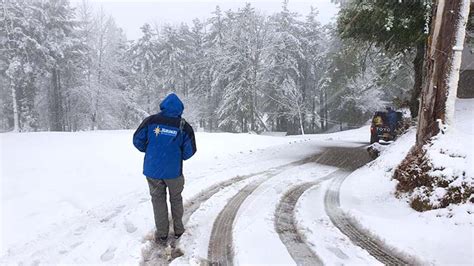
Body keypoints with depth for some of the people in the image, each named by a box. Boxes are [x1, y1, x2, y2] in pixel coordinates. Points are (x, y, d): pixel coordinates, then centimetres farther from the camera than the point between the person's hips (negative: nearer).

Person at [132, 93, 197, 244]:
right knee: (176, 199, 19)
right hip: (173, 171, 0)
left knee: (158, 200, 15)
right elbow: (190, 151, -5)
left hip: (152, 169, 1)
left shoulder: (151, 121, -6)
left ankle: (162, 234, 21)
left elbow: (137, 141, -1)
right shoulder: (184, 126, -8)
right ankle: (178, 230, 31)